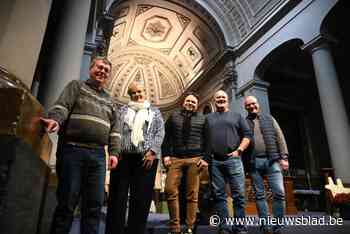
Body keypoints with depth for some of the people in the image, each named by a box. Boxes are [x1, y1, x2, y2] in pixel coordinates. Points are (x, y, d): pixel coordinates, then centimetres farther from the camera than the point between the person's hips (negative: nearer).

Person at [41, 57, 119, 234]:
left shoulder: (109, 100, 23)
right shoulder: (77, 86, 12)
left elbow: (113, 129, 18)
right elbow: (62, 106, -5)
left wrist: (114, 152, 8)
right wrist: (55, 120, -27)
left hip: (98, 154, 5)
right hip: (72, 149, -4)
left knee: (94, 204, 4)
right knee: (67, 201, 0)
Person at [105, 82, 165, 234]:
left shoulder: (155, 112, 17)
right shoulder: (122, 111, 19)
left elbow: (160, 133, 5)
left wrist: (152, 151, -9)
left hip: (146, 158, 0)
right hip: (123, 156, 1)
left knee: (141, 198, 1)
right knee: (117, 196, 1)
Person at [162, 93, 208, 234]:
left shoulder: (202, 119, 14)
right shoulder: (174, 116, 16)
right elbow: (166, 137, 11)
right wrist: (166, 155, 0)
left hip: (195, 159, 0)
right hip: (175, 159, 1)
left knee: (192, 194, 1)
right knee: (170, 190, -9)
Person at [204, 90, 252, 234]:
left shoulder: (236, 116, 14)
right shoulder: (209, 118, 18)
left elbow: (247, 135, 7)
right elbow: (203, 139, 12)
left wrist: (239, 150, -5)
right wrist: (205, 156, 2)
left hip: (233, 159, -1)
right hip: (214, 161, 2)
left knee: (238, 194, -3)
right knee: (218, 195, 3)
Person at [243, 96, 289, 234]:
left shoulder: (269, 119, 15)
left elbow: (280, 138, 10)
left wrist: (284, 157, -1)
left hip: (272, 160, 1)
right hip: (254, 162, 0)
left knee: (279, 193, -7)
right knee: (259, 195, 3)